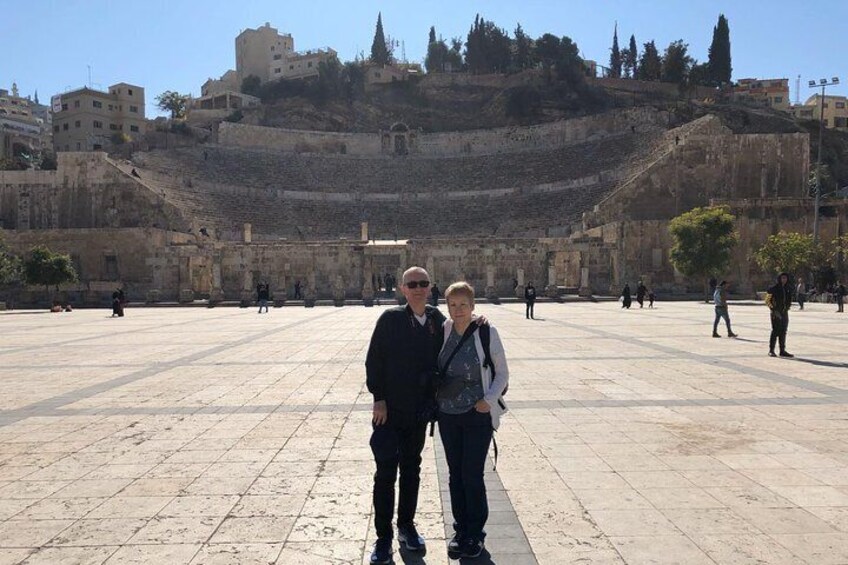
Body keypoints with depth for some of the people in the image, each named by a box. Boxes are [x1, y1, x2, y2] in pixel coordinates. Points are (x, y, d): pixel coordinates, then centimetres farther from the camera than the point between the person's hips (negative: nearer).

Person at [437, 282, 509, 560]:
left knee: (472, 476, 1)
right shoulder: (443, 330, 0)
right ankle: (460, 530, 29)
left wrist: (489, 400, -16)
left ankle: (475, 534, 21)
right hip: (448, 415, 4)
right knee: (455, 475, 12)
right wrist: (435, 397, 2)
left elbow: (502, 373, -3)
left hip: (478, 415, -3)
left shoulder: (487, 332, -9)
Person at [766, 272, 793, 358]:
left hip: (784, 313, 6)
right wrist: (773, 309, -13)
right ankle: (771, 350, -3)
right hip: (776, 313, -6)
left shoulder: (788, 289, 11)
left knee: (783, 332, 9)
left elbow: (789, 300, 22)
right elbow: (767, 301, -7)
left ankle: (782, 351, 15)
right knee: (775, 331, -8)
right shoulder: (773, 288, -7)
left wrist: (787, 308, 10)